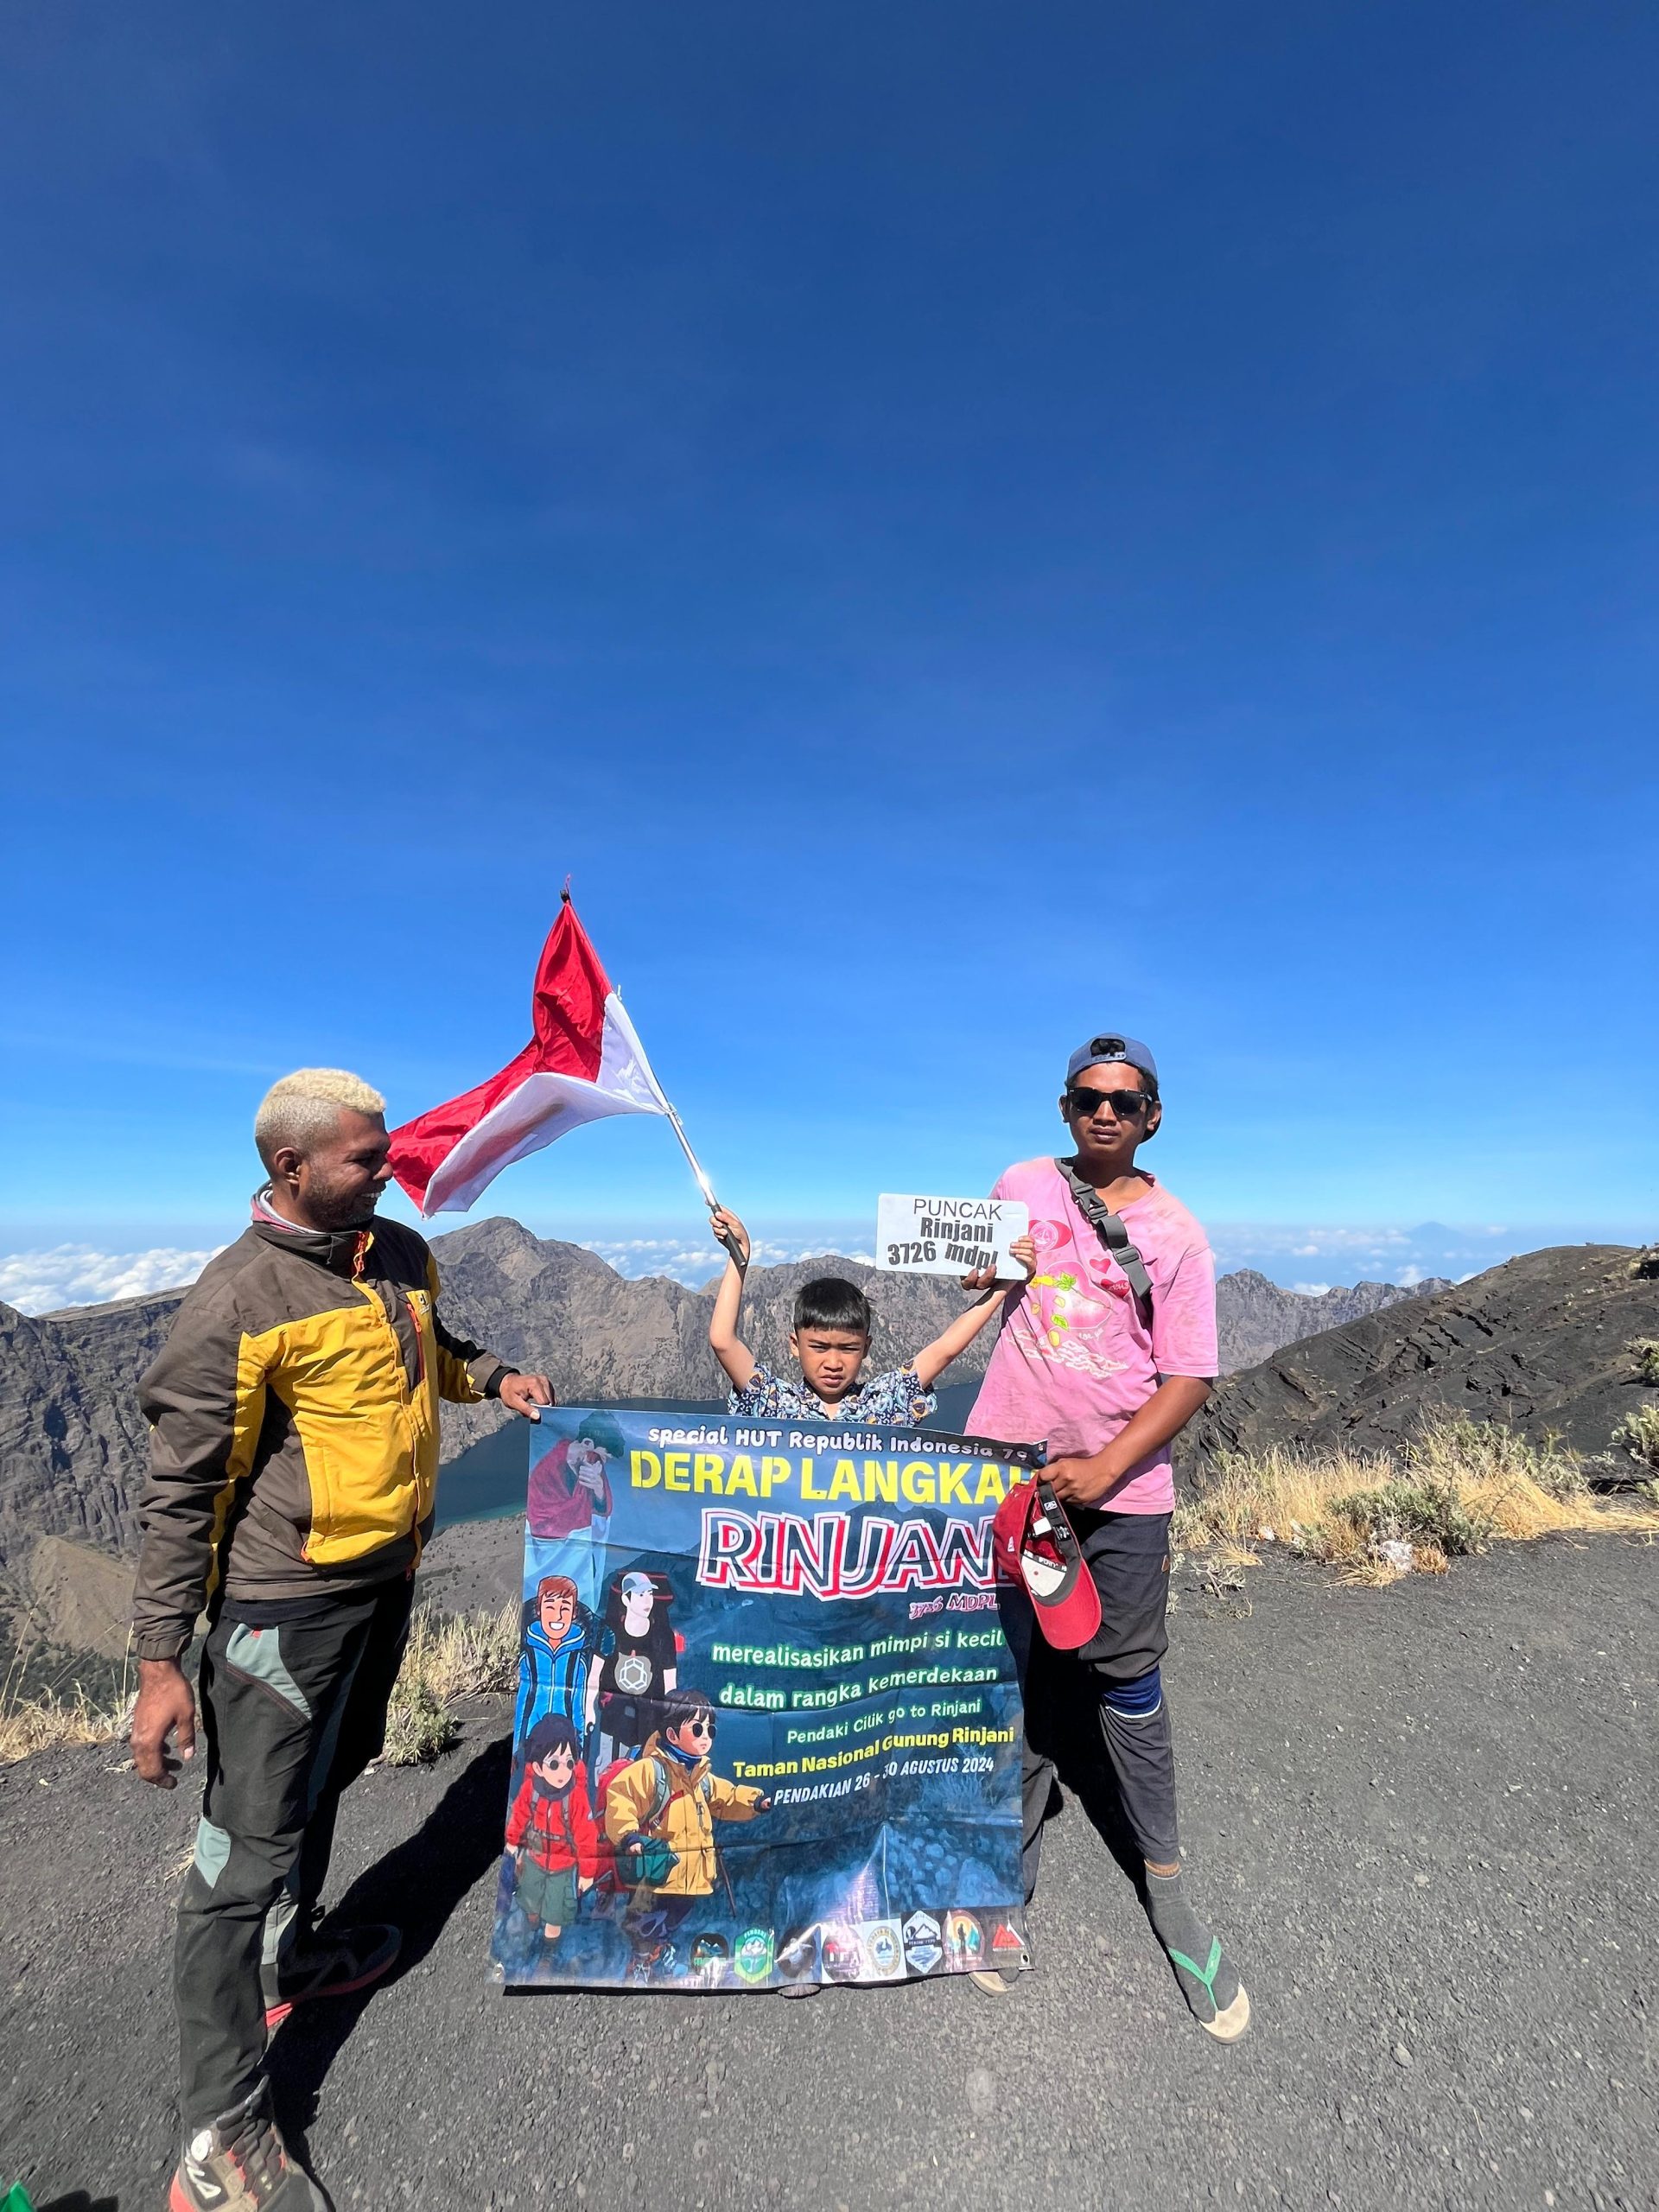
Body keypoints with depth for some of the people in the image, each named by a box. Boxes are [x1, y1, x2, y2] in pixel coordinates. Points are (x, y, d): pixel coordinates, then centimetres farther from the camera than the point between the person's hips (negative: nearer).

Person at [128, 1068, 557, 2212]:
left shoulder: (403, 1255, 1)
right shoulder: (240, 1299, -21)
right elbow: (183, 1487, -16)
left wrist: (491, 1375, 2)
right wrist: (162, 1658, -15)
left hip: (385, 1573, 8)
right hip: (286, 1599, -8)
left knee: (327, 1775, 27)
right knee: (251, 1840, 3)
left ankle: (291, 1954, 52)